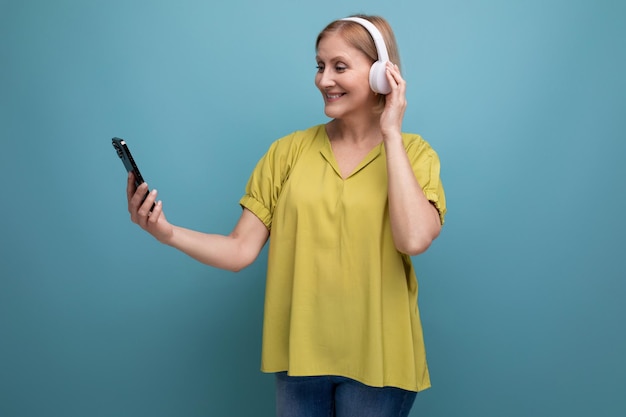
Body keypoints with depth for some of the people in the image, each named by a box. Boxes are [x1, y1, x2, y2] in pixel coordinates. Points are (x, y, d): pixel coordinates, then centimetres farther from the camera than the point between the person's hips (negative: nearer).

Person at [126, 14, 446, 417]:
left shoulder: (412, 153, -4)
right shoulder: (288, 152, 2)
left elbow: (413, 240, -23)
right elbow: (240, 250, -2)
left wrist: (391, 135, -16)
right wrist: (167, 232, -18)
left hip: (375, 358, -2)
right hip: (299, 353, 2)